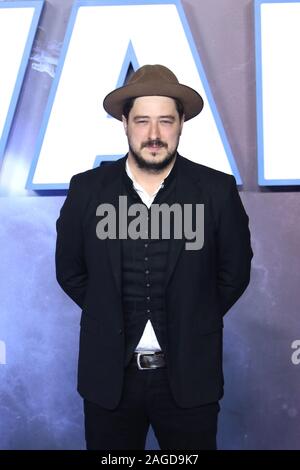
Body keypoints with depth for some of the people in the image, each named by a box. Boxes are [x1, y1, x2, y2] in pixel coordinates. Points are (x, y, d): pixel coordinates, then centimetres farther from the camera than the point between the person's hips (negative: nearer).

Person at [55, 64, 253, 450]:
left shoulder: (217, 190, -7)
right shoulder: (87, 189, -4)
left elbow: (235, 272, 4)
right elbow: (69, 271, 7)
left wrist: (192, 323, 4)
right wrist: (110, 318, 5)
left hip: (189, 376, 0)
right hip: (109, 376, 1)